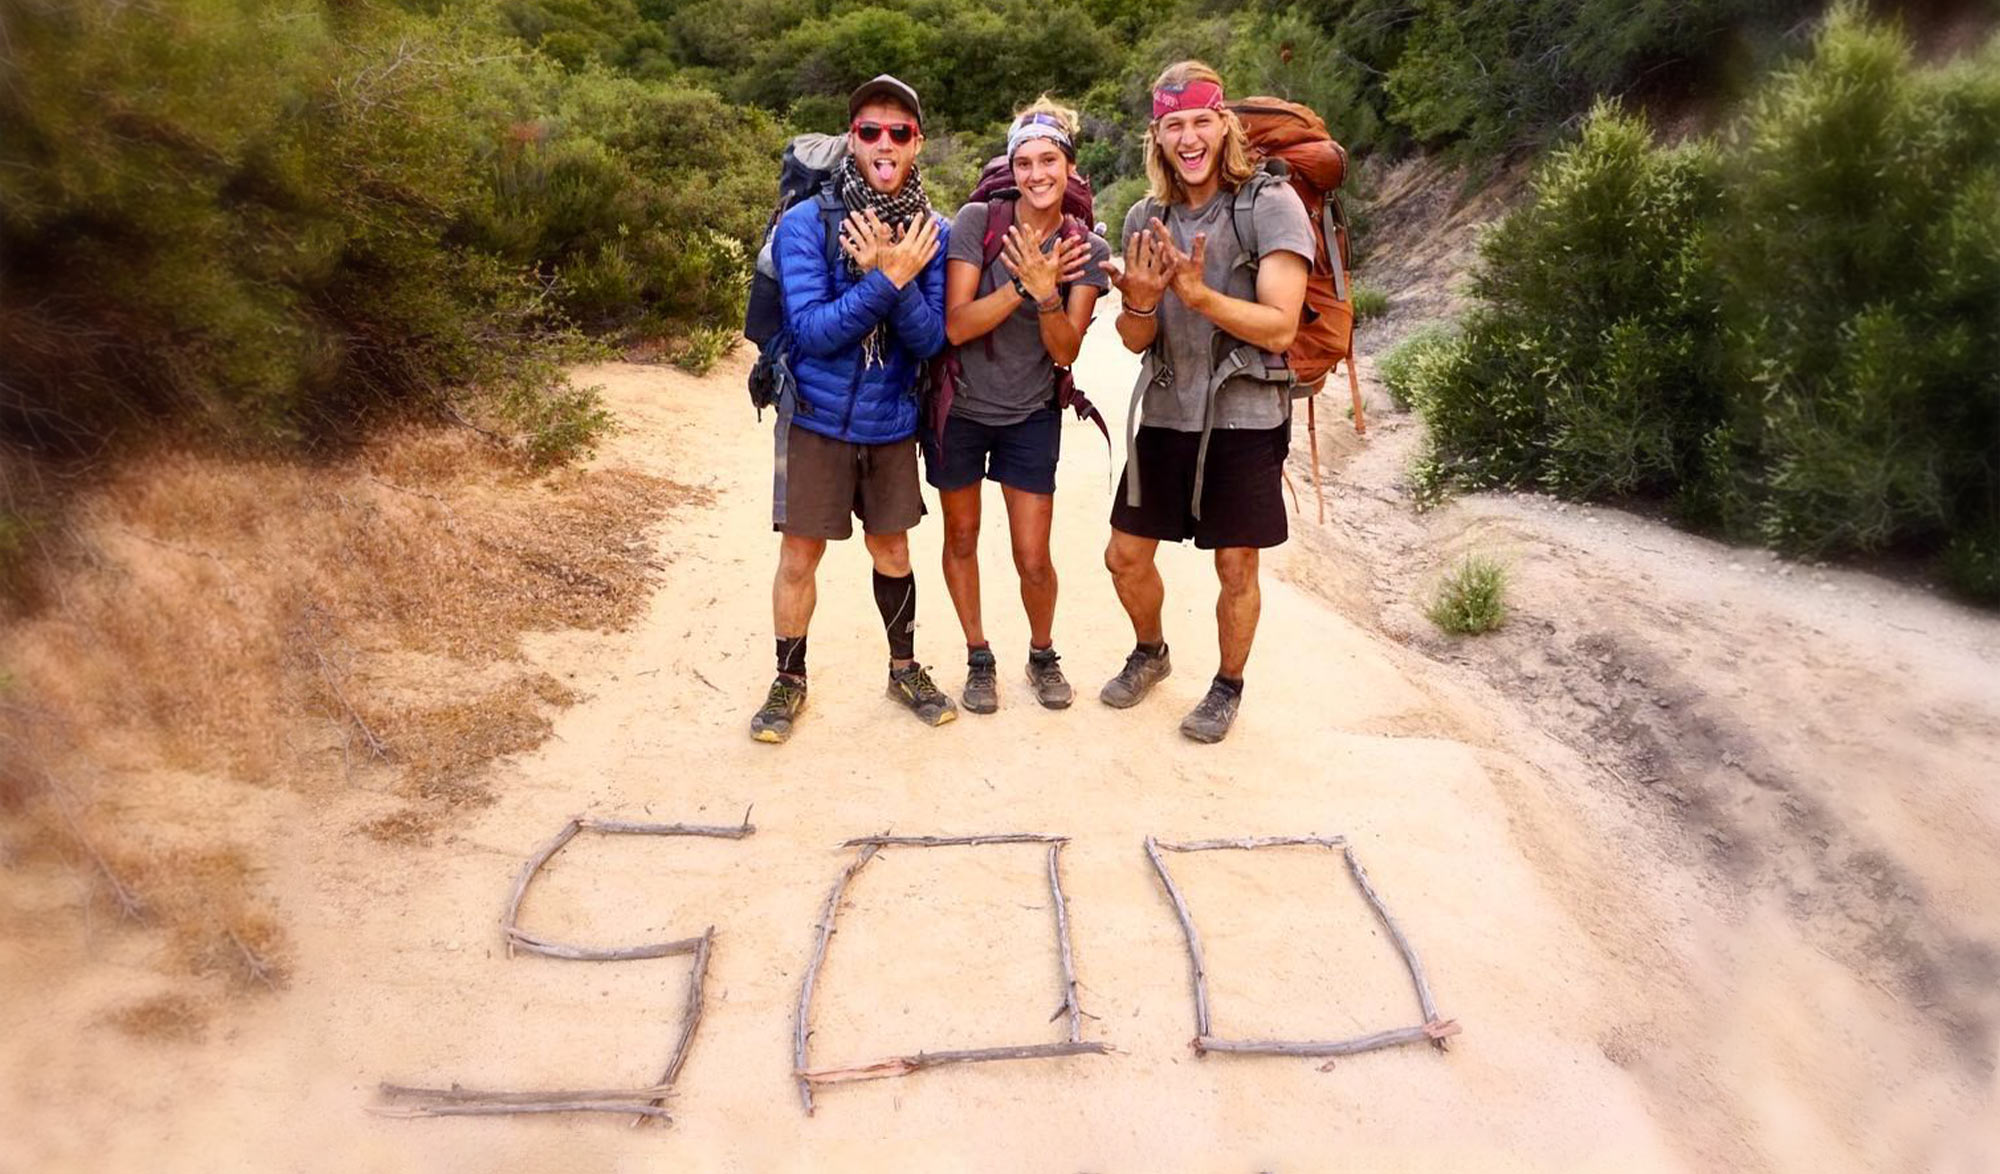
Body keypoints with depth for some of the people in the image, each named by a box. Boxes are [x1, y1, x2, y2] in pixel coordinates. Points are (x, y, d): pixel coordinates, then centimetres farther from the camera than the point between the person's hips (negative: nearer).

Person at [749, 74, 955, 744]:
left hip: (891, 421, 3)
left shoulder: (932, 233, -4)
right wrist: (886, 279, -29)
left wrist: (897, 277, -27)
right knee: (800, 555, 4)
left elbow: (931, 340, -10)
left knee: (891, 544, 15)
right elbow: (811, 330, -20)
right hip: (817, 417, -2)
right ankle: (789, 679, 24)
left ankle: (905, 669, 32)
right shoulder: (806, 224, -13)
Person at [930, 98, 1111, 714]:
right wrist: (1022, 285, -29)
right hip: (960, 407, 0)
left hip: (1032, 414, 1)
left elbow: (1065, 350, -12)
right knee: (961, 540, 12)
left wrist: (1045, 291, -29)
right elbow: (956, 326, -18)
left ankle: (1043, 655, 29)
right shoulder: (977, 220, -13)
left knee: (1033, 558, 1)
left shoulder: (1087, 249, -7)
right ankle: (979, 657, 33)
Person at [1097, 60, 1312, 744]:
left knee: (1236, 569, 6)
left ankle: (1228, 687, 29)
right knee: (1126, 557, 11)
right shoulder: (1146, 219, 4)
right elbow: (1136, 341, 4)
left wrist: (1197, 293, -28)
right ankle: (1150, 654, 38)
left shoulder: (1270, 205, -10)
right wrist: (1139, 302, -19)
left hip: (1244, 419, -4)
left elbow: (1280, 328, -17)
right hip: (1165, 417, 5)